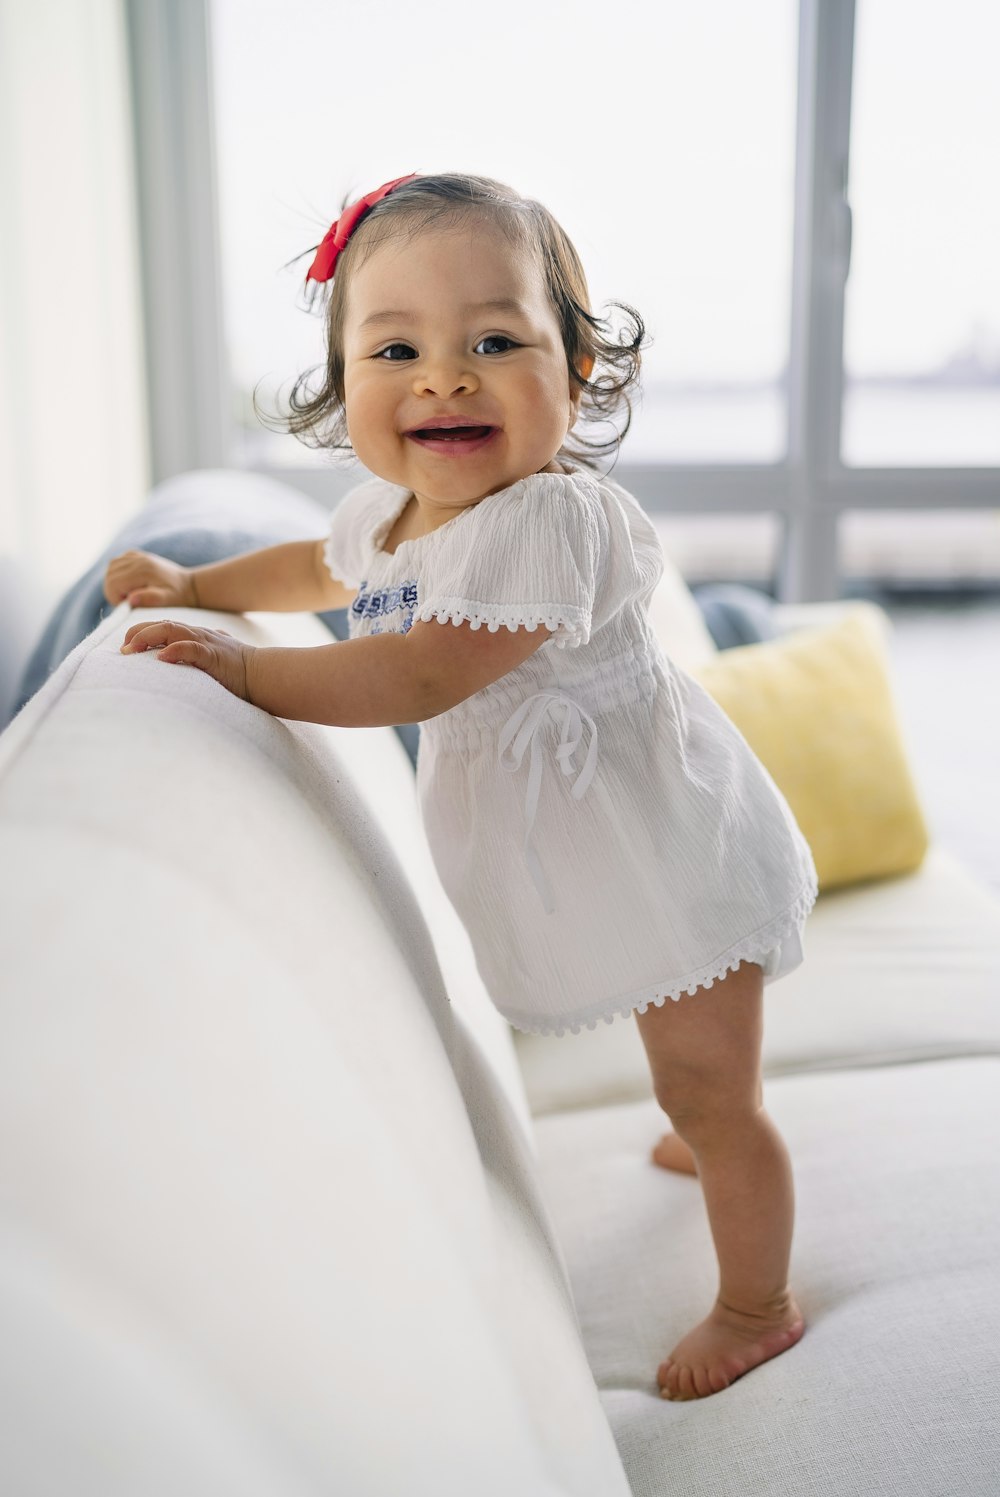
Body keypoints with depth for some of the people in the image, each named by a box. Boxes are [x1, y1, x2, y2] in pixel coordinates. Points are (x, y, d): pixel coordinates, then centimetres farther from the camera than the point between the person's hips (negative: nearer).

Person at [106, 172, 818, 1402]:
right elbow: (323, 566, 22)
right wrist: (194, 586, 14)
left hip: (672, 850, -8)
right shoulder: (392, 510, -2)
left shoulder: (549, 520, -32)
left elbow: (421, 676, -36)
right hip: (581, 854, 8)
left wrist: (240, 669, -30)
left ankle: (757, 1308, 29)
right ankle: (709, 1135, 61)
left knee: (709, 1089, 7)